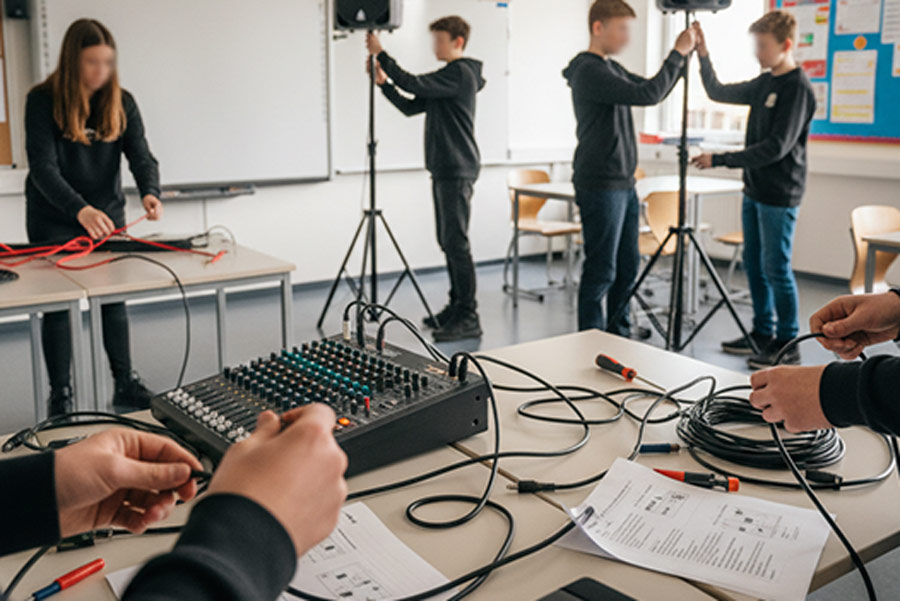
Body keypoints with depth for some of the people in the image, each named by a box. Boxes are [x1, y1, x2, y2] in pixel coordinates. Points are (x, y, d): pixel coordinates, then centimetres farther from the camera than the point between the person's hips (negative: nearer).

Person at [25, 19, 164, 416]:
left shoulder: (121, 103, -2)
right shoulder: (43, 100, -13)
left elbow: (141, 156, -8)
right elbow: (42, 167, -22)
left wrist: (150, 192, -31)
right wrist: (81, 210, -38)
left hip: (108, 216, 3)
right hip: (53, 223, -3)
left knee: (115, 301, 9)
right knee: (57, 306, 4)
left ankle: (125, 386, 23)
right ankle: (60, 398, 15)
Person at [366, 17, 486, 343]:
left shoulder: (460, 73, -11)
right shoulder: (447, 77, 21)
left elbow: (413, 84, -21)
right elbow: (412, 107, 19)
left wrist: (381, 53, -14)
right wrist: (384, 83, 8)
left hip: (457, 171, -10)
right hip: (444, 169, 10)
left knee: (456, 242, -11)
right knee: (448, 242, 12)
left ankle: (469, 317, -9)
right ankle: (457, 306, 20)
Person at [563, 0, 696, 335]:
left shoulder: (611, 68, 16)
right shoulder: (588, 71, -15)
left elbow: (655, 92, 23)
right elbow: (645, 95, -23)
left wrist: (683, 53, 13)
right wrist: (677, 54, -14)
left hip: (623, 183, 10)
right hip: (600, 185, -10)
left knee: (628, 266, 14)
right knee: (601, 270, -4)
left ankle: (619, 336, 24)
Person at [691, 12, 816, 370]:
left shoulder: (798, 87, -14)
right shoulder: (764, 83, 10)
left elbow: (776, 147, -20)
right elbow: (717, 92, 21)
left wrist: (720, 160, -20)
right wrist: (703, 55, 7)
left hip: (779, 195, -8)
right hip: (755, 190, 8)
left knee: (776, 269, -4)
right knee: (753, 264, 14)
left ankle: (788, 345, 7)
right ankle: (763, 334, 26)